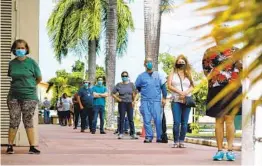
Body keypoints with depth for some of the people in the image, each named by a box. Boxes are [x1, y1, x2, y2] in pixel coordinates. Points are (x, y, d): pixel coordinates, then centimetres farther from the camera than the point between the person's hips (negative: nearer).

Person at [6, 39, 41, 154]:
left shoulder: (31, 62, -3)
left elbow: (39, 78, 7)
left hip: (29, 96, -2)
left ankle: (32, 147, 2)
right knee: (14, 122, 3)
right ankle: (10, 146, 8)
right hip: (13, 96, 2)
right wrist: (19, 85, 10)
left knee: (28, 122, 1)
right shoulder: (12, 63, 4)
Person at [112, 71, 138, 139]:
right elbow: (113, 93, 6)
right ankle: (121, 133, 6)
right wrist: (118, 99, -4)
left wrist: (133, 101, 0)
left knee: (131, 119, 0)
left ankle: (133, 134, 2)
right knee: (122, 119, 1)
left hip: (129, 103, 1)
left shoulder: (131, 84, 5)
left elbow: (134, 93, 8)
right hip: (122, 103, 0)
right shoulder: (119, 85, 3)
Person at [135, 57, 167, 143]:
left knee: (158, 119, -5)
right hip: (145, 101, 0)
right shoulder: (141, 76, 8)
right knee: (147, 120, -2)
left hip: (156, 101, 0)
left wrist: (164, 98, 5)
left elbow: (163, 86, 10)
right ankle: (149, 137, 5)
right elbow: (136, 88, 15)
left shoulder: (158, 75, 11)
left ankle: (159, 137, 0)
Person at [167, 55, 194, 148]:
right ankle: (176, 142, -5)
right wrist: (179, 92, -12)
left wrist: (185, 93, -12)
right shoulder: (173, 73, 10)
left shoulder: (188, 74, 14)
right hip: (176, 100, -2)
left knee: (184, 122, 0)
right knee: (176, 122, -9)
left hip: (187, 100, 2)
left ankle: (181, 141, 3)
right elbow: (169, 86, 0)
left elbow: (192, 86, 6)